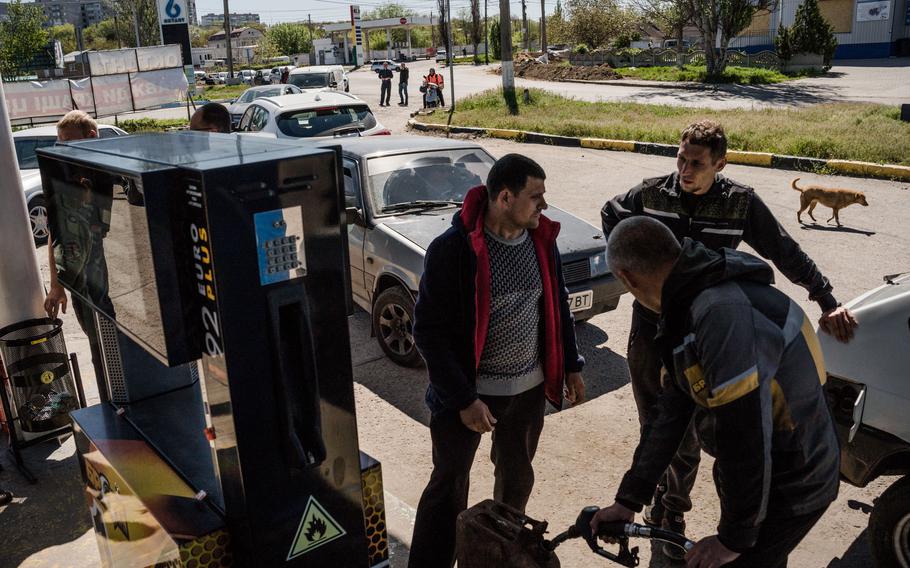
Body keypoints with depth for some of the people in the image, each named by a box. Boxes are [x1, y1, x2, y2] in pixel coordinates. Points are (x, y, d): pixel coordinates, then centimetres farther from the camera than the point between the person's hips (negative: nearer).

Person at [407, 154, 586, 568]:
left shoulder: (542, 239, -3)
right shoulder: (453, 249, -21)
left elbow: (558, 305, 12)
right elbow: (429, 332, -18)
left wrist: (571, 366, 13)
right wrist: (464, 398, -20)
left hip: (529, 388, 6)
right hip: (467, 391, -6)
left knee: (517, 477, 23)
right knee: (449, 487, 8)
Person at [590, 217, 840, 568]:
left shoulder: (725, 315, -34)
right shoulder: (691, 306, 0)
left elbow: (747, 439, -31)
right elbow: (670, 413, 4)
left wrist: (735, 539, -17)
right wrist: (628, 501, 6)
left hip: (789, 488, -9)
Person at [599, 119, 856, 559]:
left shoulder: (741, 204, -10)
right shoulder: (653, 193, -5)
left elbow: (787, 254, -1)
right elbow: (611, 214, 16)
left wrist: (827, 303, -3)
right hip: (648, 330, 2)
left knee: (686, 437, 7)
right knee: (652, 427, 13)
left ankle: (674, 514, 28)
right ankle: (660, 496, 36)